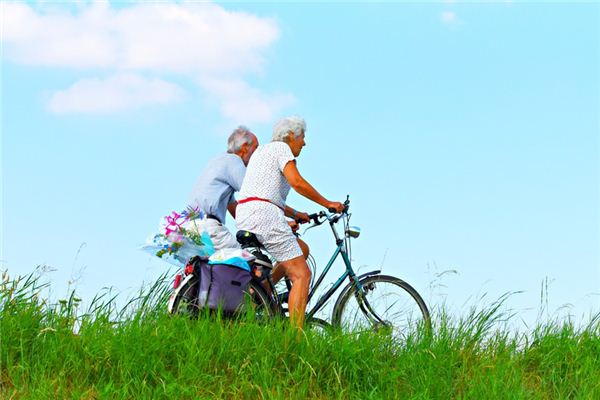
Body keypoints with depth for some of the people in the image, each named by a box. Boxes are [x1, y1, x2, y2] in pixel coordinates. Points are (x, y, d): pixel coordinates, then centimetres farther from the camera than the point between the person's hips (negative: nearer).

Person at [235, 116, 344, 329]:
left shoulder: (262, 150, 28)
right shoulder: (281, 147, 0)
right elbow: (297, 182, -14)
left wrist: (294, 213, 30)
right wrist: (328, 204, -6)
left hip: (244, 218, 9)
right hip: (263, 214, -9)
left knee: (302, 249, 22)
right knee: (302, 275, -9)